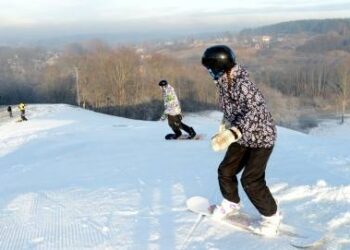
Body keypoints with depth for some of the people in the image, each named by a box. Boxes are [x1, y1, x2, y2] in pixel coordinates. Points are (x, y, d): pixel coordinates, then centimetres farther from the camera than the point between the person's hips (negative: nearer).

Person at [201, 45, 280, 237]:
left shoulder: (242, 84, -30)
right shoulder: (224, 82, -3)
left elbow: (255, 112, -40)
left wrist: (233, 133, -50)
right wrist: (226, 123, 6)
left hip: (261, 136, -8)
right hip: (242, 137, 8)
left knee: (251, 180, -11)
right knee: (225, 170, 11)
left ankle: (271, 216, 12)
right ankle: (231, 203, 37)